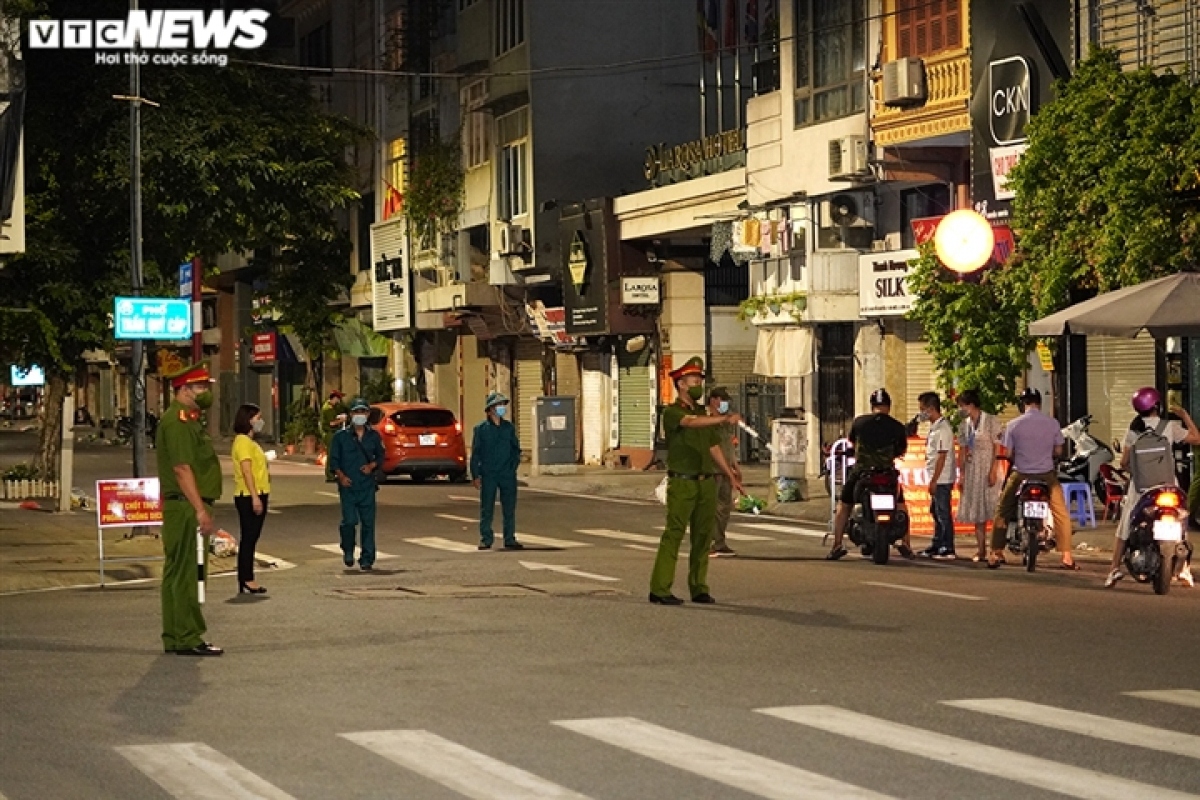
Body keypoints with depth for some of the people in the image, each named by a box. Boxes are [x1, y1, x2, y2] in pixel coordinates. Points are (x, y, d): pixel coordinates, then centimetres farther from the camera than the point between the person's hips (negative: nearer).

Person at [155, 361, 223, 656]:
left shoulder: (188, 419, 19)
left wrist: (203, 508, 23)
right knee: (185, 573, -8)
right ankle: (188, 639, -7)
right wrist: (200, 510, -24)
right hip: (185, 508, -11)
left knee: (177, 573, 13)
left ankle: (174, 638, 18)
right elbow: (182, 469, -22)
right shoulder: (178, 421, -14)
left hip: (189, 508, 11)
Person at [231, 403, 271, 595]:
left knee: (251, 538, 10)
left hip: (256, 495, 10)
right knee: (249, 538, -9)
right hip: (250, 497, -10)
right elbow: (246, 471, -20)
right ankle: (246, 580, -9)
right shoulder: (243, 441, -13)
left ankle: (247, 579, 13)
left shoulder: (249, 441, 19)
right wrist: (255, 497, -24)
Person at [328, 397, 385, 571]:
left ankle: (367, 559, 7)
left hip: (367, 486, 2)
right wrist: (340, 475, -12)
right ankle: (348, 551, 17)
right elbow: (333, 460, 4)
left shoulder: (374, 436, 9)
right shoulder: (341, 436, 3)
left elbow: (380, 457, 18)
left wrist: (372, 465, -3)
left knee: (368, 523, -1)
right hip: (348, 486, -2)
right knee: (350, 521, -10)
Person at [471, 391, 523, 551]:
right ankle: (486, 539, 8)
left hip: (508, 475, 2)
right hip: (488, 476, -2)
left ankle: (510, 539, 11)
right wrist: (476, 476, -4)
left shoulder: (509, 427, 8)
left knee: (509, 508, 4)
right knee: (486, 509, 1)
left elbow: (516, 449, 16)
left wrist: (514, 466, 3)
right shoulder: (481, 429, 0)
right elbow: (475, 453, 1)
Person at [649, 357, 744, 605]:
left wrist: (731, 476, 24)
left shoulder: (704, 413, 18)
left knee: (703, 536, 6)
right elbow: (692, 422, -26)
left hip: (706, 482, 7)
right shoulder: (672, 412, -5)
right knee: (673, 534, -9)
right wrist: (724, 418, -37)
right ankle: (659, 589, -9)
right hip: (682, 483, -7)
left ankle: (699, 588, 12)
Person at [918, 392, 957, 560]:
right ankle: (937, 546, 25)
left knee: (943, 513, -7)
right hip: (936, 479, 10)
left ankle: (948, 550, -4)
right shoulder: (934, 427, 15)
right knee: (935, 512, 16)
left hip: (942, 479, -10)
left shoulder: (943, 428, -17)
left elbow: (942, 457, -20)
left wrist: (934, 481, -19)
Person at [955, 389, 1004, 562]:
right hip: (972, 472, 7)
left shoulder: (990, 421, -7)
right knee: (977, 512, 7)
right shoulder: (965, 425, 13)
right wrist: (961, 474, 9)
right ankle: (981, 550, 11)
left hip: (988, 470, -7)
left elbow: (997, 448, -9)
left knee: (994, 511, -8)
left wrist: (993, 471, -16)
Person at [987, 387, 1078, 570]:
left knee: (1002, 512, 15)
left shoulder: (1013, 425, -7)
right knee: (1061, 513, 13)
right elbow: (1058, 452, 2)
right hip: (1047, 475, 1)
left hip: (1020, 475, 0)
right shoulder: (1052, 423, -4)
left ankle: (996, 554, 11)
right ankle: (1067, 557, 8)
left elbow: (1009, 454, -4)